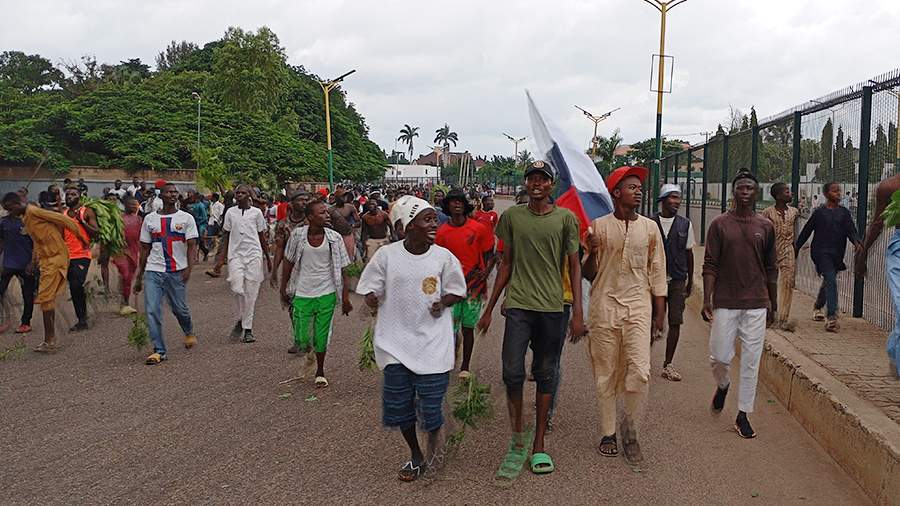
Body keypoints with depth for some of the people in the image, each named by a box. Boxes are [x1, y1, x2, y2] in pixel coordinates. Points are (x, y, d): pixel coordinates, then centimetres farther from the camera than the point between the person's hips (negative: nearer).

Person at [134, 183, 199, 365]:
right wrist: (139, 276, 11)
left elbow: (191, 245, -4)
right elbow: (145, 249, 12)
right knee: (152, 310, -8)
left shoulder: (186, 218, 2)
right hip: (153, 271, 1)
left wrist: (189, 267, -21)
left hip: (177, 271, -1)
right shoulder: (149, 219, 8)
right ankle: (159, 351, 0)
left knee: (180, 309, 6)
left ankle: (189, 332, 39)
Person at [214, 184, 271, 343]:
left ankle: (248, 329, 8)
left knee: (251, 293, 0)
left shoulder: (256, 212, 5)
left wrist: (268, 259, 13)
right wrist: (221, 258, 6)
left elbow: (262, 237, 11)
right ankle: (241, 319, 9)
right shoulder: (230, 212, 9)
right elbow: (226, 236, 12)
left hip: (254, 254, -1)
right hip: (235, 254, 1)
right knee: (237, 289, -15)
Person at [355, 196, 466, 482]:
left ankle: (433, 443, 35)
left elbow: (457, 291, 5)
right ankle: (415, 455, 33)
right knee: (399, 403, 9)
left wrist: (443, 302, -12)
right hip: (396, 341, 1)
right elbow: (369, 288, 2)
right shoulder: (386, 255, -7)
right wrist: (371, 299, -17)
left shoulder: (443, 257, -6)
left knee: (431, 403, 0)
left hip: (433, 343, -1)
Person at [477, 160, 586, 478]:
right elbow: (506, 264, 12)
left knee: (545, 376, 7)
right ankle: (517, 437, 13)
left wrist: (578, 313, -3)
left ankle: (538, 445, 18)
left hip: (553, 308, 0)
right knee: (513, 372, -8)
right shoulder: (512, 217, 6)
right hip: (518, 305, 1)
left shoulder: (566, 218, 2)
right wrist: (489, 308, 11)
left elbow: (574, 266, 4)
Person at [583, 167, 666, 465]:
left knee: (640, 372, -11)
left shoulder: (650, 227, 8)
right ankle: (608, 432, 21)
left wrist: (660, 312, 8)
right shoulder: (598, 225, 1)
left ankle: (629, 425, 12)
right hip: (605, 306, -1)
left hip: (638, 306, 1)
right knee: (606, 373, 6)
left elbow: (657, 272, 11)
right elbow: (589, 274, 4)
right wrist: (592, 252, -16)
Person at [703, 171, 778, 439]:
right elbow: (710, 266, -3)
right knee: (720, 357, 1)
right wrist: (706, 301, -10)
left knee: (751, 362, 3)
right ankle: (723, 386, 35)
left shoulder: (765, 226, 6)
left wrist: (772, 304, 12)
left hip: (756, 304, 2)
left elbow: (771, 269, 12)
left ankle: (742, 416, 13)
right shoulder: (720, 224, 0)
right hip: (725, 303, -2)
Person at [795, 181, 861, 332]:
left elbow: (851, 230, -1)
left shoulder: (844, 212, 8)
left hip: (837, 254, 5)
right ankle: (832, 317, -22)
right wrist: (796, 248, 9)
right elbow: (806, 231, 5)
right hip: (822, 252, -5)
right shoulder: (819, 212, -1)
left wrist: (857, 242, -22)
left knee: (827, 282, 18)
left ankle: (817, 307, 43)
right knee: (831, 281, -18)